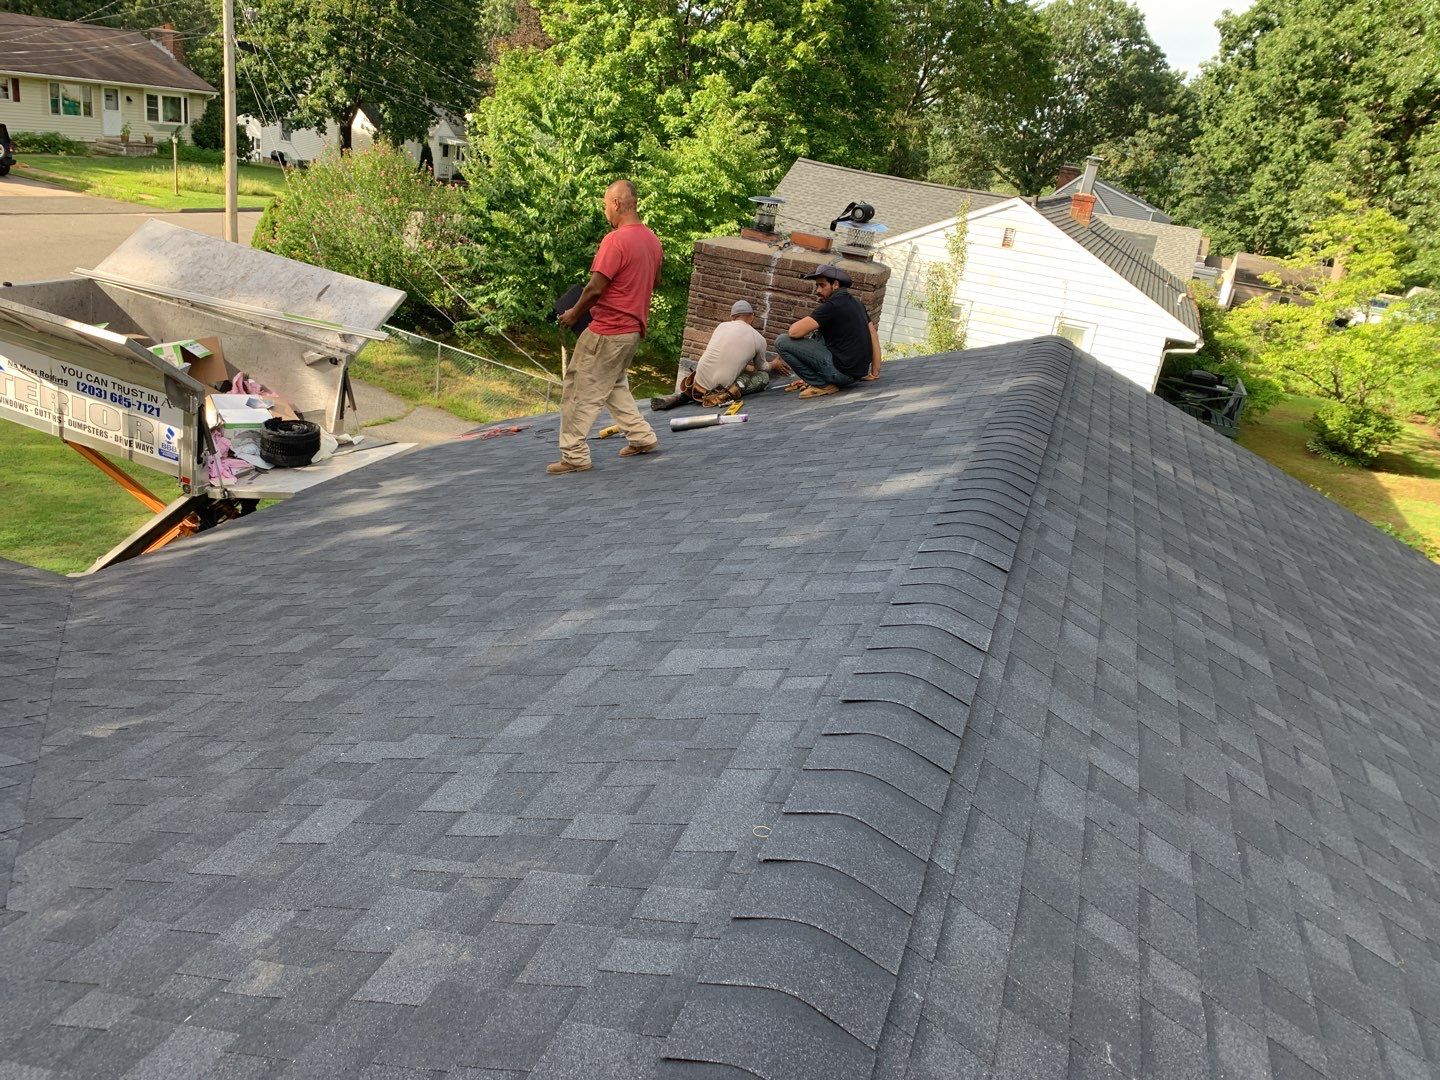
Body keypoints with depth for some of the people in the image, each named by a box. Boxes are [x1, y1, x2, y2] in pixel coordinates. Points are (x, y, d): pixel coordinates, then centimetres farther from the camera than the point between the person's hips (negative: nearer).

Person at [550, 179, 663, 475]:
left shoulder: (615, 240, -20)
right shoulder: (652, 239, 7)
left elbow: (595, 288, -21)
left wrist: (573, 314, -7)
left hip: (608, 331, -9)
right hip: (633, 328, 9)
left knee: (580, 391, 0)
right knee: (614, 385, 25)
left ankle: (575, 456, 5)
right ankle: (642, 437, 27)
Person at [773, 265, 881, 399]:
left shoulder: (832, 305, -14)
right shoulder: (856, 303, 13)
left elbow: (794, 332, -18)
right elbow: (874, 335, 17)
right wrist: (875, 372, 21)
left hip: (842, 371, -9)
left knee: (782, 342, -10)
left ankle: (822, 384, -4)